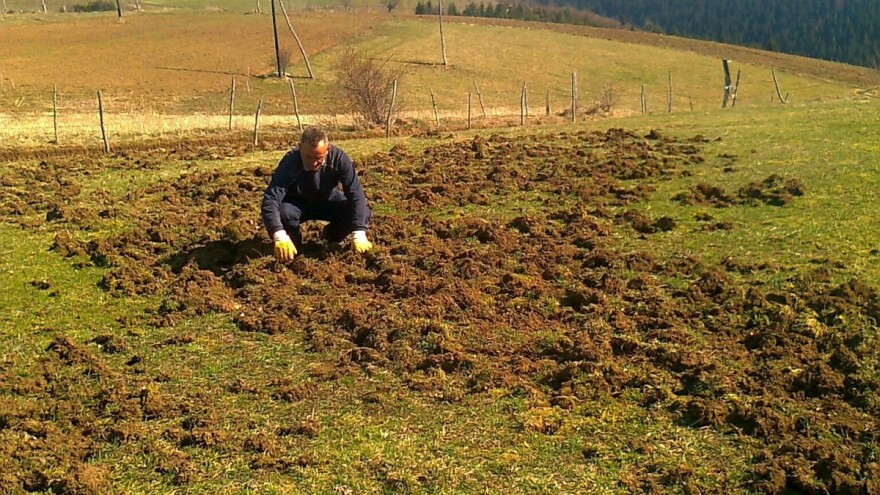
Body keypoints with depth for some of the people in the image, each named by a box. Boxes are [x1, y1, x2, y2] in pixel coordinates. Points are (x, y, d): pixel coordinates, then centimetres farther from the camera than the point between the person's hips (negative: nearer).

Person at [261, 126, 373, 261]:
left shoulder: (339, 158, -28)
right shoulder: (290, 162, -33)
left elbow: (356, 194, -30)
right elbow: (270, 199, -41)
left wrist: (359, 234, -42)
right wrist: (280, 236, -57)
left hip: (328, 202, 2)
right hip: (297, 204, -2)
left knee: (364, 213, -24)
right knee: (284, 213, -37)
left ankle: (333, 236, 9)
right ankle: (294, 242, -1)